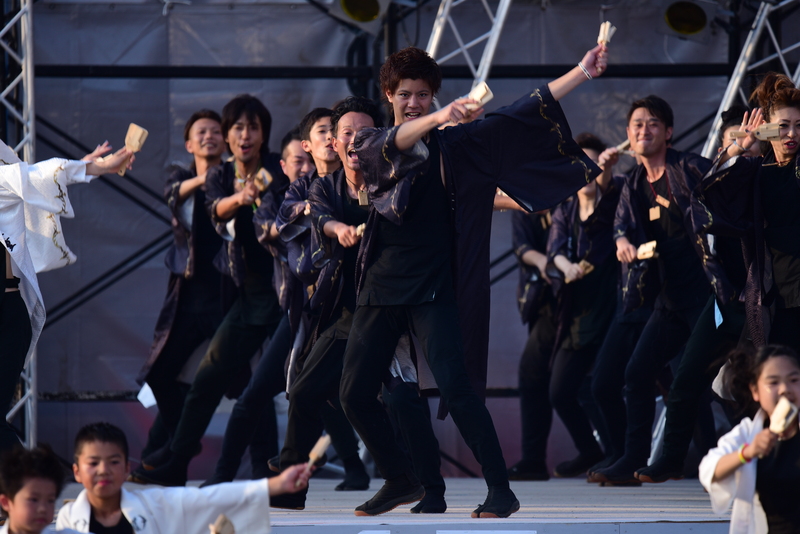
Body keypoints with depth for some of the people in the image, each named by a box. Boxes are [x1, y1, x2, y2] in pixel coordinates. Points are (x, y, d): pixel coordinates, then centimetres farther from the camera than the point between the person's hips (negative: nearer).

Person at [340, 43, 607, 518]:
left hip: (432, 286, -3)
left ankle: (501, 491, -12)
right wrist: (439, 118, -37)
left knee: (455, 386, -17)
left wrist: (580, 74, -13)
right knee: (355, 393, 2)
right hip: (381, 283, 3)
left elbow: (517, 118, -4)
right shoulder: (373, 144, 7)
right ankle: (401, 481, 22)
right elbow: (393, 145, -17)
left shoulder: (453, 143, 3)